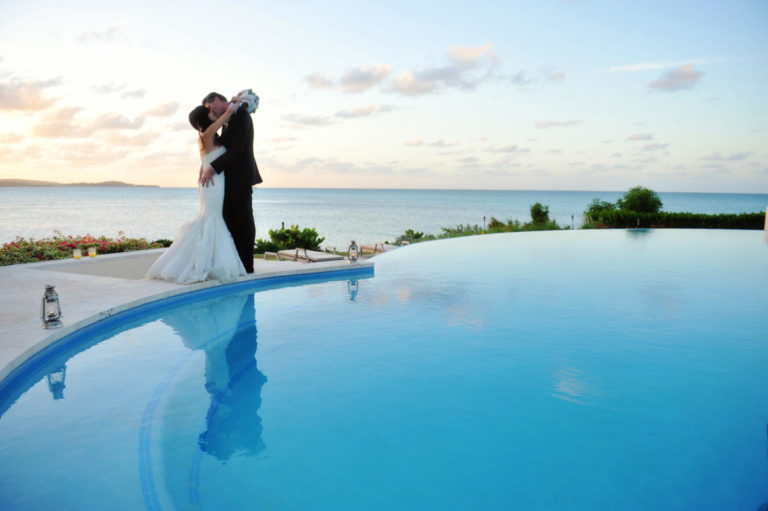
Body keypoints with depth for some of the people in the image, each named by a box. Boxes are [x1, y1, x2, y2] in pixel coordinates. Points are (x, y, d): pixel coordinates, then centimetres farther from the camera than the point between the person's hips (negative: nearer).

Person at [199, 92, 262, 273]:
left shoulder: (241, 114, -10)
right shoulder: (227, 121, 20)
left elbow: (236, 148, -19)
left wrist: (212, 167, -22)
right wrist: (205, 165, -2)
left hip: (241, 177, -9)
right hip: (230, 178, 9)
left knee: (244, 220, -3)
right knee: (229, 220, 7)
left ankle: (247, 265, 3)